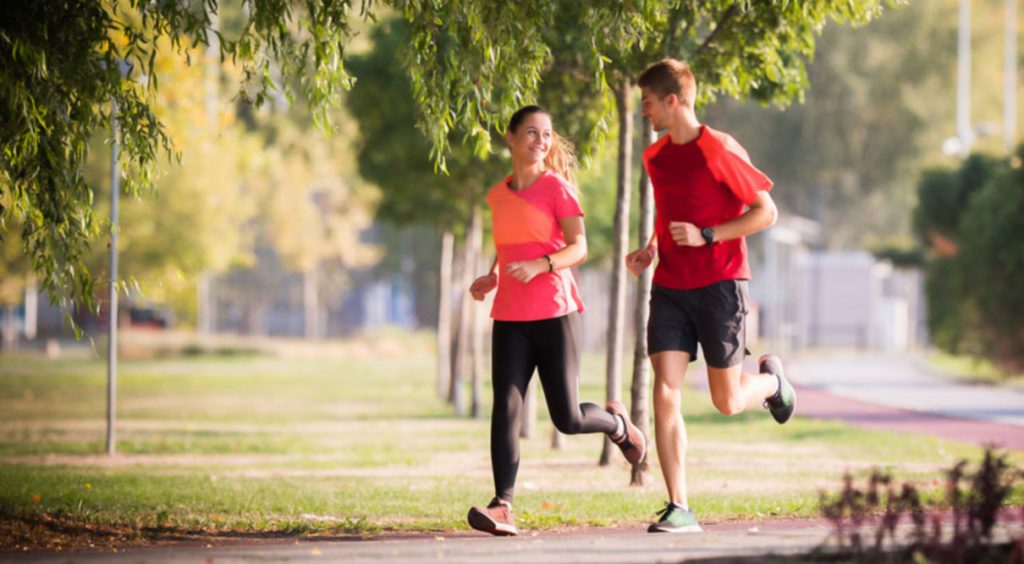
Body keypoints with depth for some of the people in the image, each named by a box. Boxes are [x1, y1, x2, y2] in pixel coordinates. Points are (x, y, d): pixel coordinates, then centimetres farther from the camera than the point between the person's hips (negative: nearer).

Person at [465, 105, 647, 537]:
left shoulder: (557, 186, -3)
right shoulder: (497, 196, 12)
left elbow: (578, 247, -9)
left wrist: (540, 266, -27)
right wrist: (492, 279, 7)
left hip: (554, 313, -4)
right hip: (509, 318, 4)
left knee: (567, 419, -1)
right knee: (505, 407, -14)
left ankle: (616, 422, 33)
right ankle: (503, 508, -20)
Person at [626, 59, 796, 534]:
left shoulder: (720, 151, -11)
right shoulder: (655, 157, 10)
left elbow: (766, 212, -10)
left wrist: (707, 236, -18)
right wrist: (650, 250, 7)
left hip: (719, 285, -5)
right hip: (669, 288, 5)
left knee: (727, 402, 1)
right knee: (665, 394, -10)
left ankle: (770, 379, 38)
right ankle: (679, 509, -9)